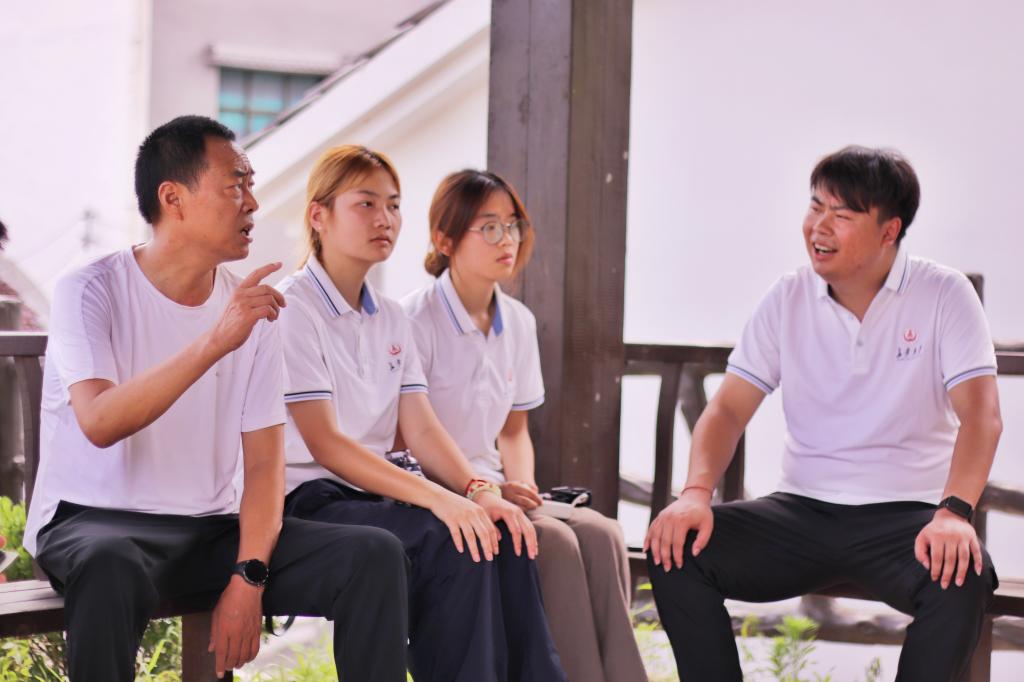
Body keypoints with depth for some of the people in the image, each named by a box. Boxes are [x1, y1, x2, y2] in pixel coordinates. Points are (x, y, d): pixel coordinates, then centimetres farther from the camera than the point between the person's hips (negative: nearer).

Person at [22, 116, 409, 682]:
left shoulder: (251, 306, 5)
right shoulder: (91, 291, -7)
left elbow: (265, 459, 1)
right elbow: (100, 423, -25)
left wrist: (248, 576, -14)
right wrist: (214, 342, -32)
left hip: (211, 527, 5)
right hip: (92, 523, -4)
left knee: (374, 555, -14)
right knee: (111, 565, -40)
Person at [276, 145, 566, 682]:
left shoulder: (391, 319, 16)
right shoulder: (293, 309, -8)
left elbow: (421, 429, 8)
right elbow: (324, 444, -16)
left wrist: (477, 490, -13)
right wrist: (436, 497, -26)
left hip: (380, 491, 6)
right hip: (312, 499, -6)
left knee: (504, 539, -21)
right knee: (451, 543, -30)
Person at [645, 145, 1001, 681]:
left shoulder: (943, 295, -3)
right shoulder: (788, 299, 5)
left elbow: (980, 412, -13)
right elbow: (728, 409, 2)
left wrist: (955, 511, -32)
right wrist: (696, 491, -19)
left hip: (905, 514, -3)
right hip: (803, 511, 3)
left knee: (963, 576, -35)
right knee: (676, 549, -20)